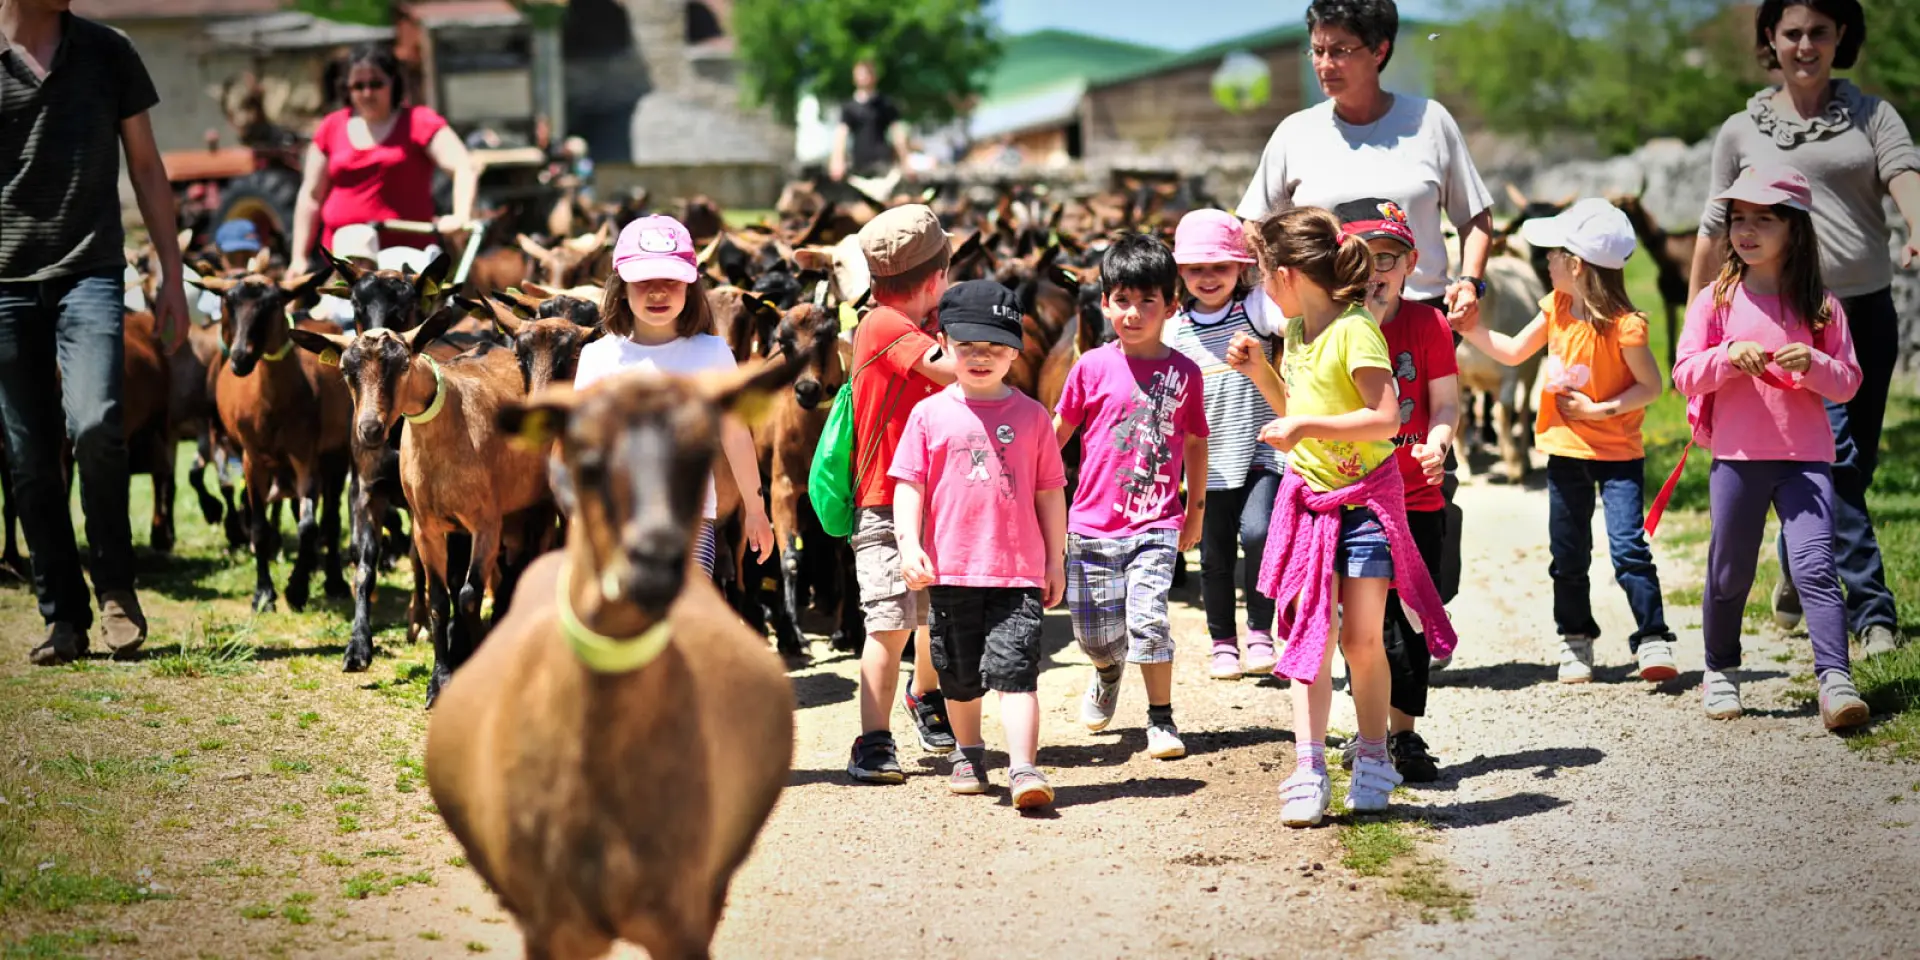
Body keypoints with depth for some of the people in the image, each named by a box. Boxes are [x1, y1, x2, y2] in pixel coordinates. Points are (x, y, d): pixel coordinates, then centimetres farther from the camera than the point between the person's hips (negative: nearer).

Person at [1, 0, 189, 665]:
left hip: (90, 270, 0)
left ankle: (115, 587, -2)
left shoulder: (108, 54, 6)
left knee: (94, 423, -21)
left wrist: (171, 275, 7)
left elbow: (145, 168, 11)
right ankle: (63, 619, 12)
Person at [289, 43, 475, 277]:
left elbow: (463, 167, -8)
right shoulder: (332, 128, 13)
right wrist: (299, 257, 12)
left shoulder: (418, 122, 2)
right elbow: (311, 196, 17)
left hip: (405, 252, -3)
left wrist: (461, 216, -25)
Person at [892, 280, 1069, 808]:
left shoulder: (1030, 414, 4)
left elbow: (1049, 490, 9)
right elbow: (909, 484, 2)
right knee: (960, 675, 14)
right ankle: (968, 751, 36)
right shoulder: (930, 414, 3)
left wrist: (1056, 560, 9)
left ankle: (1024, 768, -17)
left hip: (1018, 570, -1)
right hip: (950, 568, 1)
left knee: (1014, 667, -13)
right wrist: (909, 544, -10)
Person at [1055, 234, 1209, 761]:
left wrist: (1196, 510, 15)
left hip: (1156, 524, -1)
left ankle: (1161, 719, 0)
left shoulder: (1183, 372, 1)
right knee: (1095, 632, 7)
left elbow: (1196, 442, 12)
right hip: (1094, 522, 1)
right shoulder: (1093, 367, -1)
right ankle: (1108, 671, 43)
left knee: (1148, 618, -16)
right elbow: (1057, 433, 8)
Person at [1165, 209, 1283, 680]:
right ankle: (1223, 643, 26)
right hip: (1209, 464, 3)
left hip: (1262, 455, -3)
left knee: (1257, 532, -21)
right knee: (1215, 555, 9)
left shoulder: (1255, 308, -3)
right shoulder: (1175, 329, 4)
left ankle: (1260, 634, -4)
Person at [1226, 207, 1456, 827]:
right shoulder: (1296, 334, 10)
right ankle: (1309, 771, -4)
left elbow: (1386, 419, -23)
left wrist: (1305, 428, -23)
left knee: (1362, 640, -1)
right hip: (1309, 500, 6)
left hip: (1365, 502, -6)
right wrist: (1259, 373, 11)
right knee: (1310, 636, -2)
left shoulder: (1355, 330, -16)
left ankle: (1373, 762, 16)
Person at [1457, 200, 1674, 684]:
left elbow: (1651, 385, -14)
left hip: (1617, 453, -6)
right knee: (1568, 554, 12)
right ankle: (1575, 641, 26)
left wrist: (1601, 409, -20)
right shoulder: (1556, 307, 2)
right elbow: (1513, 352, 11)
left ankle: (1653, 640, -9)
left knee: (1628, 547, -14)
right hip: (1565, 450, 6)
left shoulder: (1623, 326, -20)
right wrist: (1470, 327, 1)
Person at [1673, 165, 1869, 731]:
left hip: (1805, 456, -1)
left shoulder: (1820, 306, 4)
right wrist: (1728, 357, -18)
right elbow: (1685, 375, 0)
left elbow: (1848, 383, 6)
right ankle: (1720, 673, 28)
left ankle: (1836, 682, -19)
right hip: (1737, 456, 1)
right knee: (1729, 573, 9)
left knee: (1815, 566, -14)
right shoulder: (1716, 300, 4)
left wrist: (1815, 364, -15)